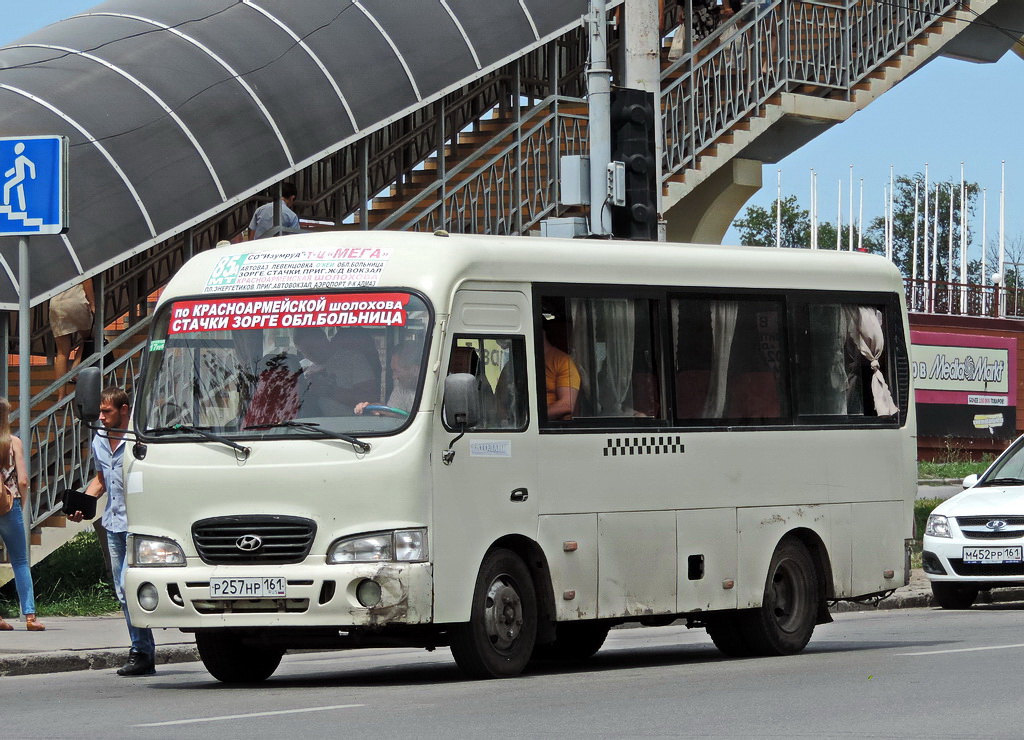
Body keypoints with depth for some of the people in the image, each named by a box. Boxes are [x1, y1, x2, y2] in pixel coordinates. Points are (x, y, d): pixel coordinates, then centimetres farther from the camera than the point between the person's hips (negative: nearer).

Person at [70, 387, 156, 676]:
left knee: (128, 585, -16)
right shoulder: (99, 440, 12)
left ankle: (141, 653, -8)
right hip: (113, 523, 8)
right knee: (123, 593, 8)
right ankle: (143, 652, 13)